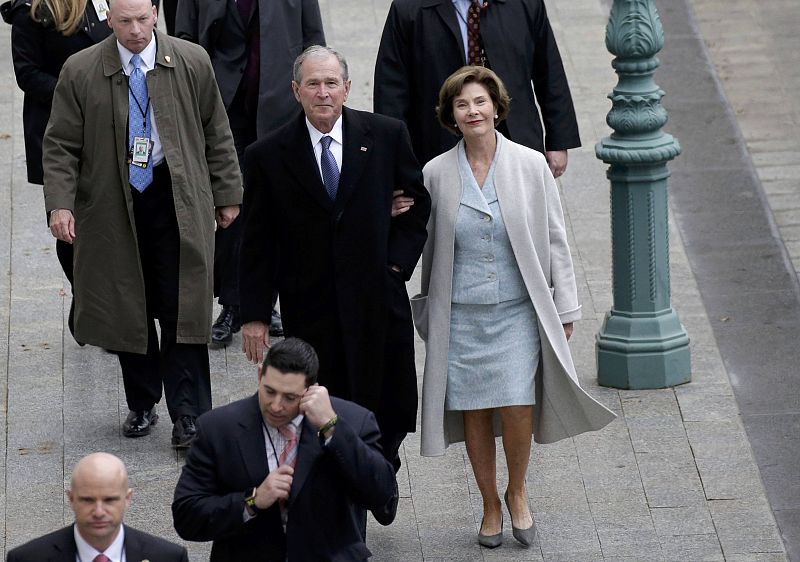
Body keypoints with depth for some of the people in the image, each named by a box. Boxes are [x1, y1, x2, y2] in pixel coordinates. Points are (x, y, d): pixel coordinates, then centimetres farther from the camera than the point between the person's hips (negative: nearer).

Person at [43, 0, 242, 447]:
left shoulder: (192, 63, 0)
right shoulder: (80, 73, -2)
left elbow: (217, 135, 9)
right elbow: (61, 145, 0)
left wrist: (228, 193, 9)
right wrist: (60, 204, -12)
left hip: (178, 202, -1)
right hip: (113, 207, 1)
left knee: (182, 310, -4)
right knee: (127, 310, 7)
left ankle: (188, 416, 1)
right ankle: (142, 406, 22)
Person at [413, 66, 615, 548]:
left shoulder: (530, 166, -2)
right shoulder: (436, 174, 0)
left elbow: (555, 240, 4)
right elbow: (426, 247, 11)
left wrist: (565, 307, 4)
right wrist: (427, 310, 13)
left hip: (518, 311, -1)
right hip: (461, 315, 1)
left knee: (517, 408, -10)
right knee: (474, 413, 5)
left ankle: (517, 492, 15)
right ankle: (491, 505, 23)